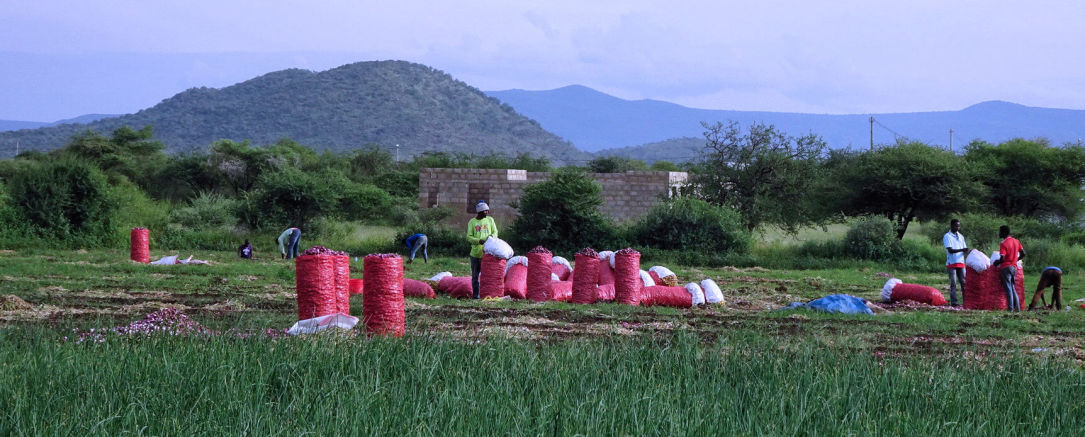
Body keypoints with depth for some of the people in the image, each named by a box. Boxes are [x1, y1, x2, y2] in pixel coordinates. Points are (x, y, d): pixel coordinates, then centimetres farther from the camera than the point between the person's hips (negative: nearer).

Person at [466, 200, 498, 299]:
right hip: (475, 253, -1)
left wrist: (492, 236, -13)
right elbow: (469, 237, -1)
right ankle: (475, 294, 8)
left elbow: (495, 232, 11)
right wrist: (479, 241, -18)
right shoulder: (472, 222, 4)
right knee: (475, 275, 3)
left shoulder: (490, 220, 8)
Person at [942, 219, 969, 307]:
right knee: (953, 283, -4)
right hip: (951, 263, -5)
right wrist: (961, 250, -27)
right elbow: (950, 250, -14)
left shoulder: (961, 236, 16)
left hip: (961, 263, 5)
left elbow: (965, 249, 14)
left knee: (964, 282, 2)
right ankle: (953, 302, -3)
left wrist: (966, 250, -11)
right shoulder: (947, 236, -4)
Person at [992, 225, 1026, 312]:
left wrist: (996, 262, -1)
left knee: (1008, 288, -3)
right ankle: (1017, 307, 10)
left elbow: (1002, 259, -20)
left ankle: (1010, 308, -3)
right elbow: (1023, 254, 11)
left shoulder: (1003, 244, -15)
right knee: (1012, 288, 15)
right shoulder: (1016, 241, 8)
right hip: (1014, 267, 7)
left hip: (1006, 267, -7)